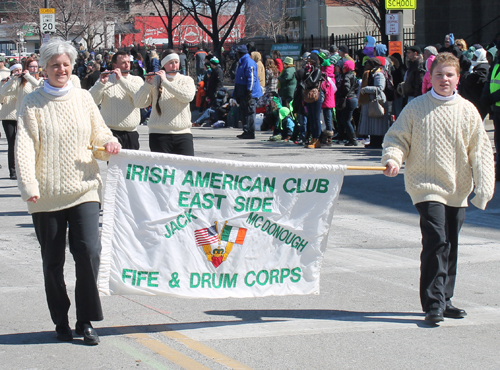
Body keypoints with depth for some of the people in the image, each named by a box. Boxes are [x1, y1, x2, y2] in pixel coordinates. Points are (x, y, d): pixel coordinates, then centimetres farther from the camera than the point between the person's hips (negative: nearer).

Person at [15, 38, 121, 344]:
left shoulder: (83, 98, 9)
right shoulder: (32, 104, -1)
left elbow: (98, 131, 17)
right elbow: (25, 146, -10)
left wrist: (109, 142, -7)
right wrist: (28, 184, -23)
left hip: (83, 189, 1)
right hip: (46, 195, -1)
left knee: (89, 252, -11)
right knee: (53, 261, 6)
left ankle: (86, 321, 1)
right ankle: (61, 322, 21)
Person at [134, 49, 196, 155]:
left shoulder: (186, 80, 10)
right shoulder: (155, 81, 7)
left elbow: (188, 96, -12)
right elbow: (139, 103, -1)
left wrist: (165, 82, -13)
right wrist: (148, 84, -14)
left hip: (183, 133, 1)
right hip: (159, 134, 0)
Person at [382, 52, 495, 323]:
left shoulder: (467, 111, 4)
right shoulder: (415, 108, -1)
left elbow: (480, 150, 7)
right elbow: (397, 138, 4)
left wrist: (484, 184, -2)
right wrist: (393, 158, -16)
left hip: (457, 189, 4)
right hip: (426, 186, -4)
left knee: (450, 246, 11)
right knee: (436, 241, -16)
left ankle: (445, 299, 24)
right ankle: (433, 303, -12)